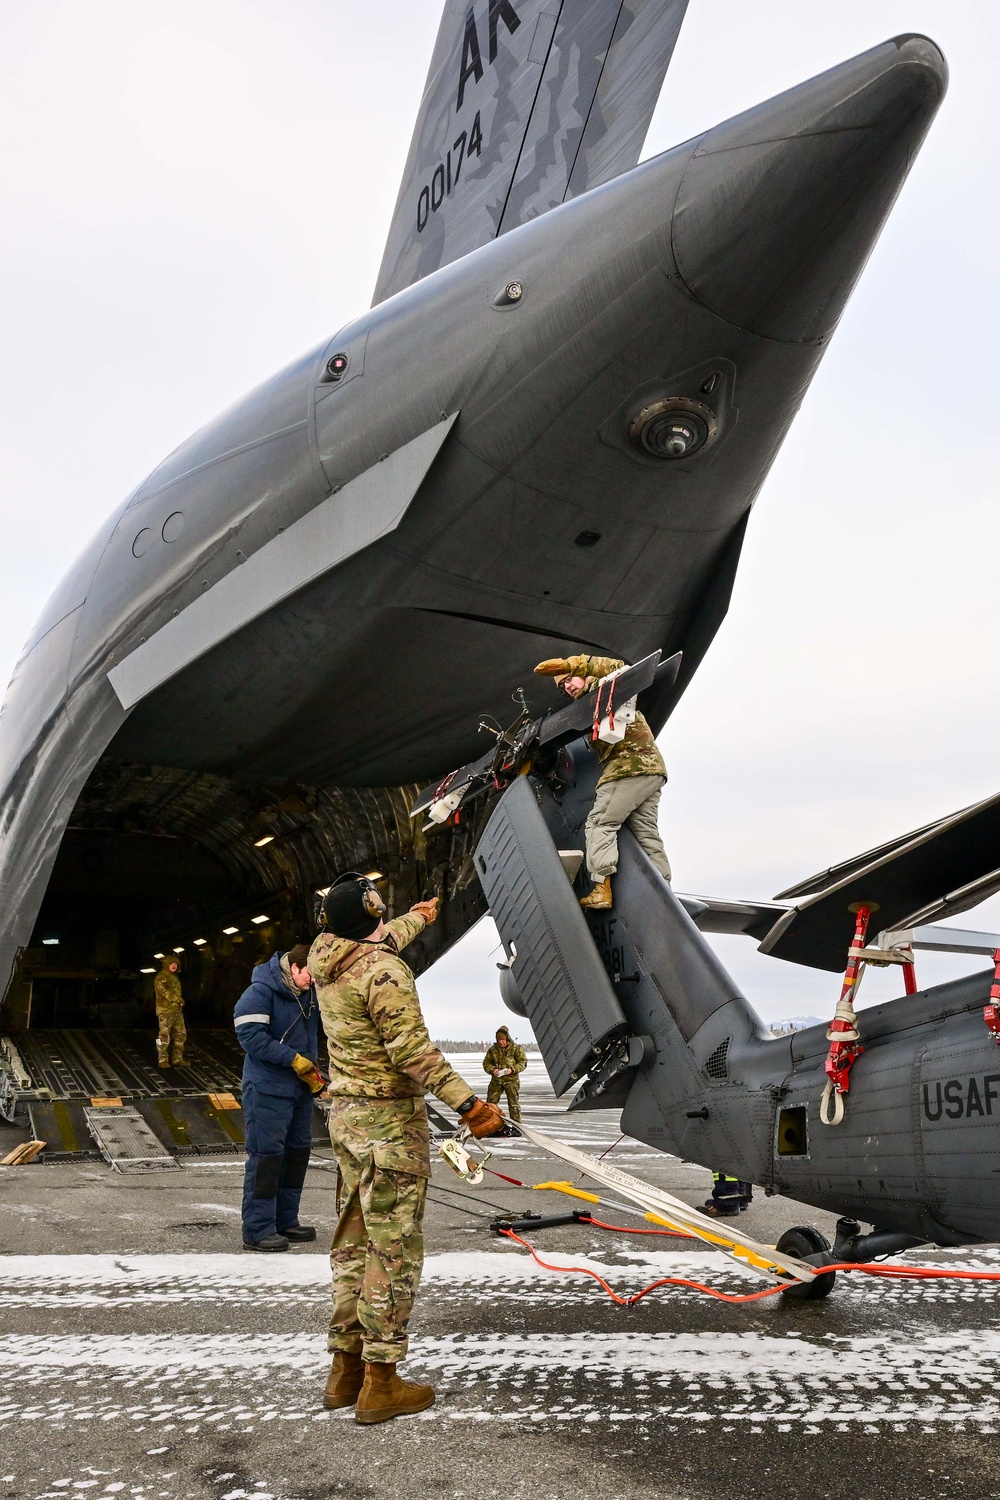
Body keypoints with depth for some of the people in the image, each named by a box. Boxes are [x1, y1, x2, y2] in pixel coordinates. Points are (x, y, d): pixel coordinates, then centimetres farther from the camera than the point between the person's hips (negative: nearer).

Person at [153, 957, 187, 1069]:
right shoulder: (161, 977, -10)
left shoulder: (174, 977, 19)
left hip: (177, 1010, 9)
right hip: (165, 1011, -9)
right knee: (164, 1036, -5)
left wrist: (179, 1000, 13)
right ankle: (163, 1060, 3)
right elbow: (163, 990, -24)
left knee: (180, 1034, 9)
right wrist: (178, 999, -23)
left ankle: (177, 1059, 16)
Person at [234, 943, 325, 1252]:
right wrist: (293, 1059, -22)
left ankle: (285, 1220, 25)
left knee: (298, 1152, 13)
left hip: (301, 1087, 9)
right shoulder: (261, 992, -16)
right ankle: (257, 1230, 2)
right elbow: (250, 1034, -23)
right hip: (268, 1089, -8)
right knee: (266, 1155, -6)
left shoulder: (310, 993, 7)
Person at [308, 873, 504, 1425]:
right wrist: (466, 1103, -25)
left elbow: (376, 943, 28)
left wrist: (417, 919, 45)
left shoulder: (324, 955, 6)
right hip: (390, 1121, -9)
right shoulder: (384, 972, -19)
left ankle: (345, 1368, 25)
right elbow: (412, 1049, -24)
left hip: (344, 1114, 9)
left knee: (353, 1242, 16)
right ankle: (380, 1383, 7)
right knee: (394, 1249, 0)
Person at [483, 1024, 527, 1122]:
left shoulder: (516, 1048, -3)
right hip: (496, 1080, 3)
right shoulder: (493, 1049, 6)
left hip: (511, 1079, -3)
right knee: (490, 1103, 5)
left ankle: (516, 1124, 10)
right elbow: (486, 1063, 10)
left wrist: (512, 1069, -19)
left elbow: (523, 1062, -3)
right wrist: (492, 1069, -12)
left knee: (514, 1103, 1)